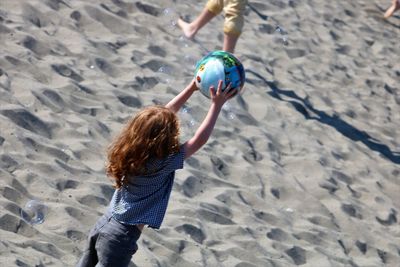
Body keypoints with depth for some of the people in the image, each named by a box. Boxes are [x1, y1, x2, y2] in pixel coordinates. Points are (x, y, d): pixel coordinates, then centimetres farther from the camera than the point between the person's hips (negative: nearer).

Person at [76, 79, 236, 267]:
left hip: (104, 224, 7)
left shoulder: (129, 150, -3)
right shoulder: (162, 163, -22)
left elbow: (165, 113, 5)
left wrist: (192, 88, 7)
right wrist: (216, 105, -13)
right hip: (121, 237, -7)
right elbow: (199, 140, -18)